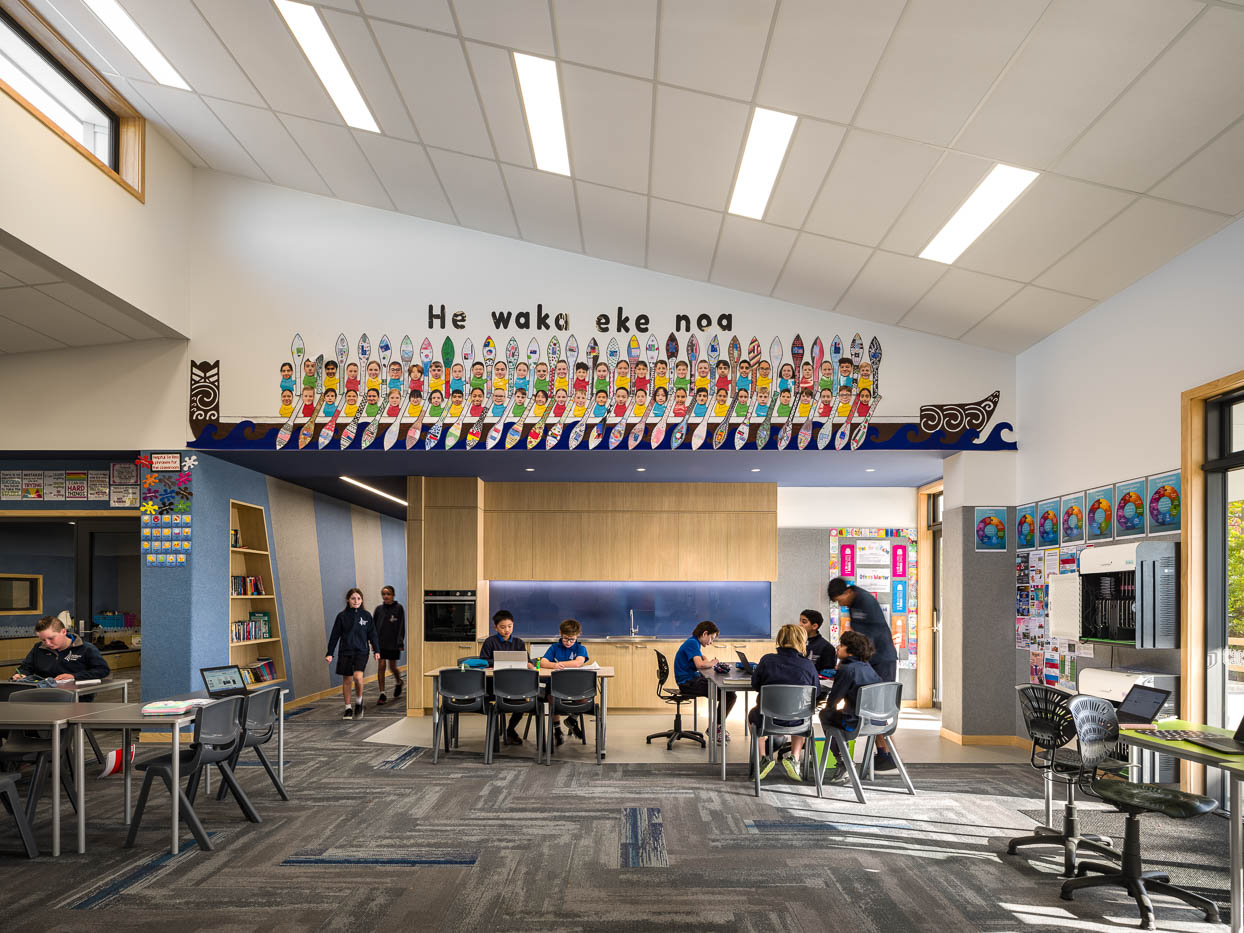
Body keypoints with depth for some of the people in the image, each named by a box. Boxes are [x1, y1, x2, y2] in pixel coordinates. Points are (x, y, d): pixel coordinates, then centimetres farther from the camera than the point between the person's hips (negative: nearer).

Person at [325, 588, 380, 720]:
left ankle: (359, 701, 5)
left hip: (361, 651, -1)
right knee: (347, 680, 6)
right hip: (345, 652, 1)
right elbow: (335, 636, 4)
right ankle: (348, 708, 20)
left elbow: (372, 634, 7)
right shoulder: (342, 616, 1)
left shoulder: (366, 615, 2)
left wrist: (377, 651, 2)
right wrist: (329, 653, 2)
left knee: (358, 676, -20)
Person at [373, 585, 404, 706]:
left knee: (392, 666, 7)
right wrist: (374, 641, 3)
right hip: (381, 643, 2)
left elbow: (401, 626, -7)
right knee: (381, 666, -5)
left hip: (393, 643, -2)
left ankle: (399, 682, 38)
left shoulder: (398, 608, -5)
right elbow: (374, 626, 8)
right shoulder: (379, 609, 3)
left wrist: (400, 641, -12)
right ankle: (382, 695, 0)